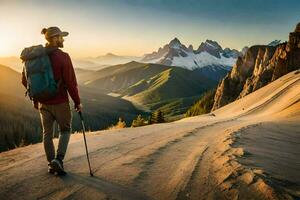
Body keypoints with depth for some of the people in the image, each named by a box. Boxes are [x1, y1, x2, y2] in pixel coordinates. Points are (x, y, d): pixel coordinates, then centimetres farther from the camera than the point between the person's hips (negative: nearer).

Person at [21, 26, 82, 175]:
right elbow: (71, 83, -16)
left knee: (47, 132, 16)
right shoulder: (63, 57, -16)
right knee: (65, 130, 15)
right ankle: (58, 159, -2)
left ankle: (51, 165, 26)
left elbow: (25, 80, 6)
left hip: (43, 102, 5)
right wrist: (77, 102, -5)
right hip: (60, 102, -5)